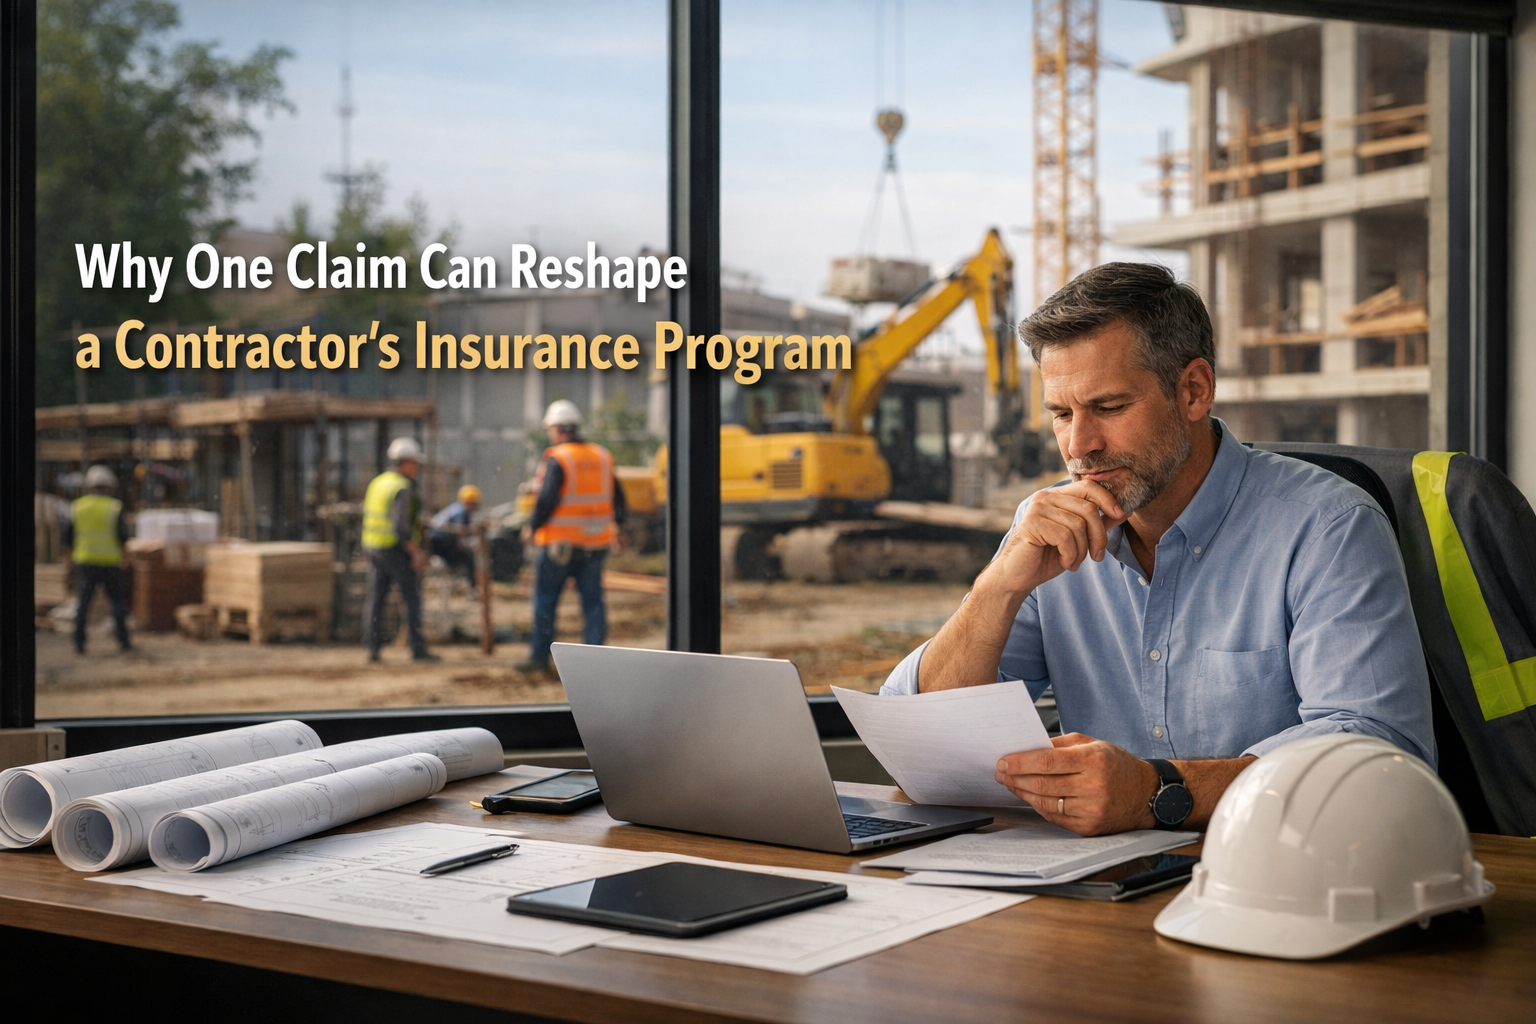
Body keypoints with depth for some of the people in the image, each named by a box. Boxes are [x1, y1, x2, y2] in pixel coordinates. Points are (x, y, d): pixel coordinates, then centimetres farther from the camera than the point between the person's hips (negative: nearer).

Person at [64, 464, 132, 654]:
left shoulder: (77, 506, 1)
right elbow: (123, 537, -10)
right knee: (118, 600, 11)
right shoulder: (114, 507, -6)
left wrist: (71, 555, 19)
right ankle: (123, 640, 11)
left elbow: (67, 537, 3)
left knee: (83, 602, 7)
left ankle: (79, 643, 1)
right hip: (110, 561, -2)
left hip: (84, 561, 2)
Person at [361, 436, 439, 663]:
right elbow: (401, 527, -24)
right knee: (412, 599, 1)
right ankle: (418, 648, 2)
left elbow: (366, 514, 15)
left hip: (374, 548, 7)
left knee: (376, 599, 8)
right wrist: (416, 552, -17)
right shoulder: (403, 489, -17)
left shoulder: (376, 483, 10)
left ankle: (372, 648, 4)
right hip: (397, 550, -7)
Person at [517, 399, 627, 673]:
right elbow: (617, 497, 12)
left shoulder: (557, 458, -11)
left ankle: (540, 656, 8)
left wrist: (532, 527, -3)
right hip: (595, 541, 5)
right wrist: (616, 526, 26)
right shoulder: (602, 456, 7)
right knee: (592, 600, 7)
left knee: (545, 599, 5)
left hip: (561, 540, -5)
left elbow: (547, 499, -17)